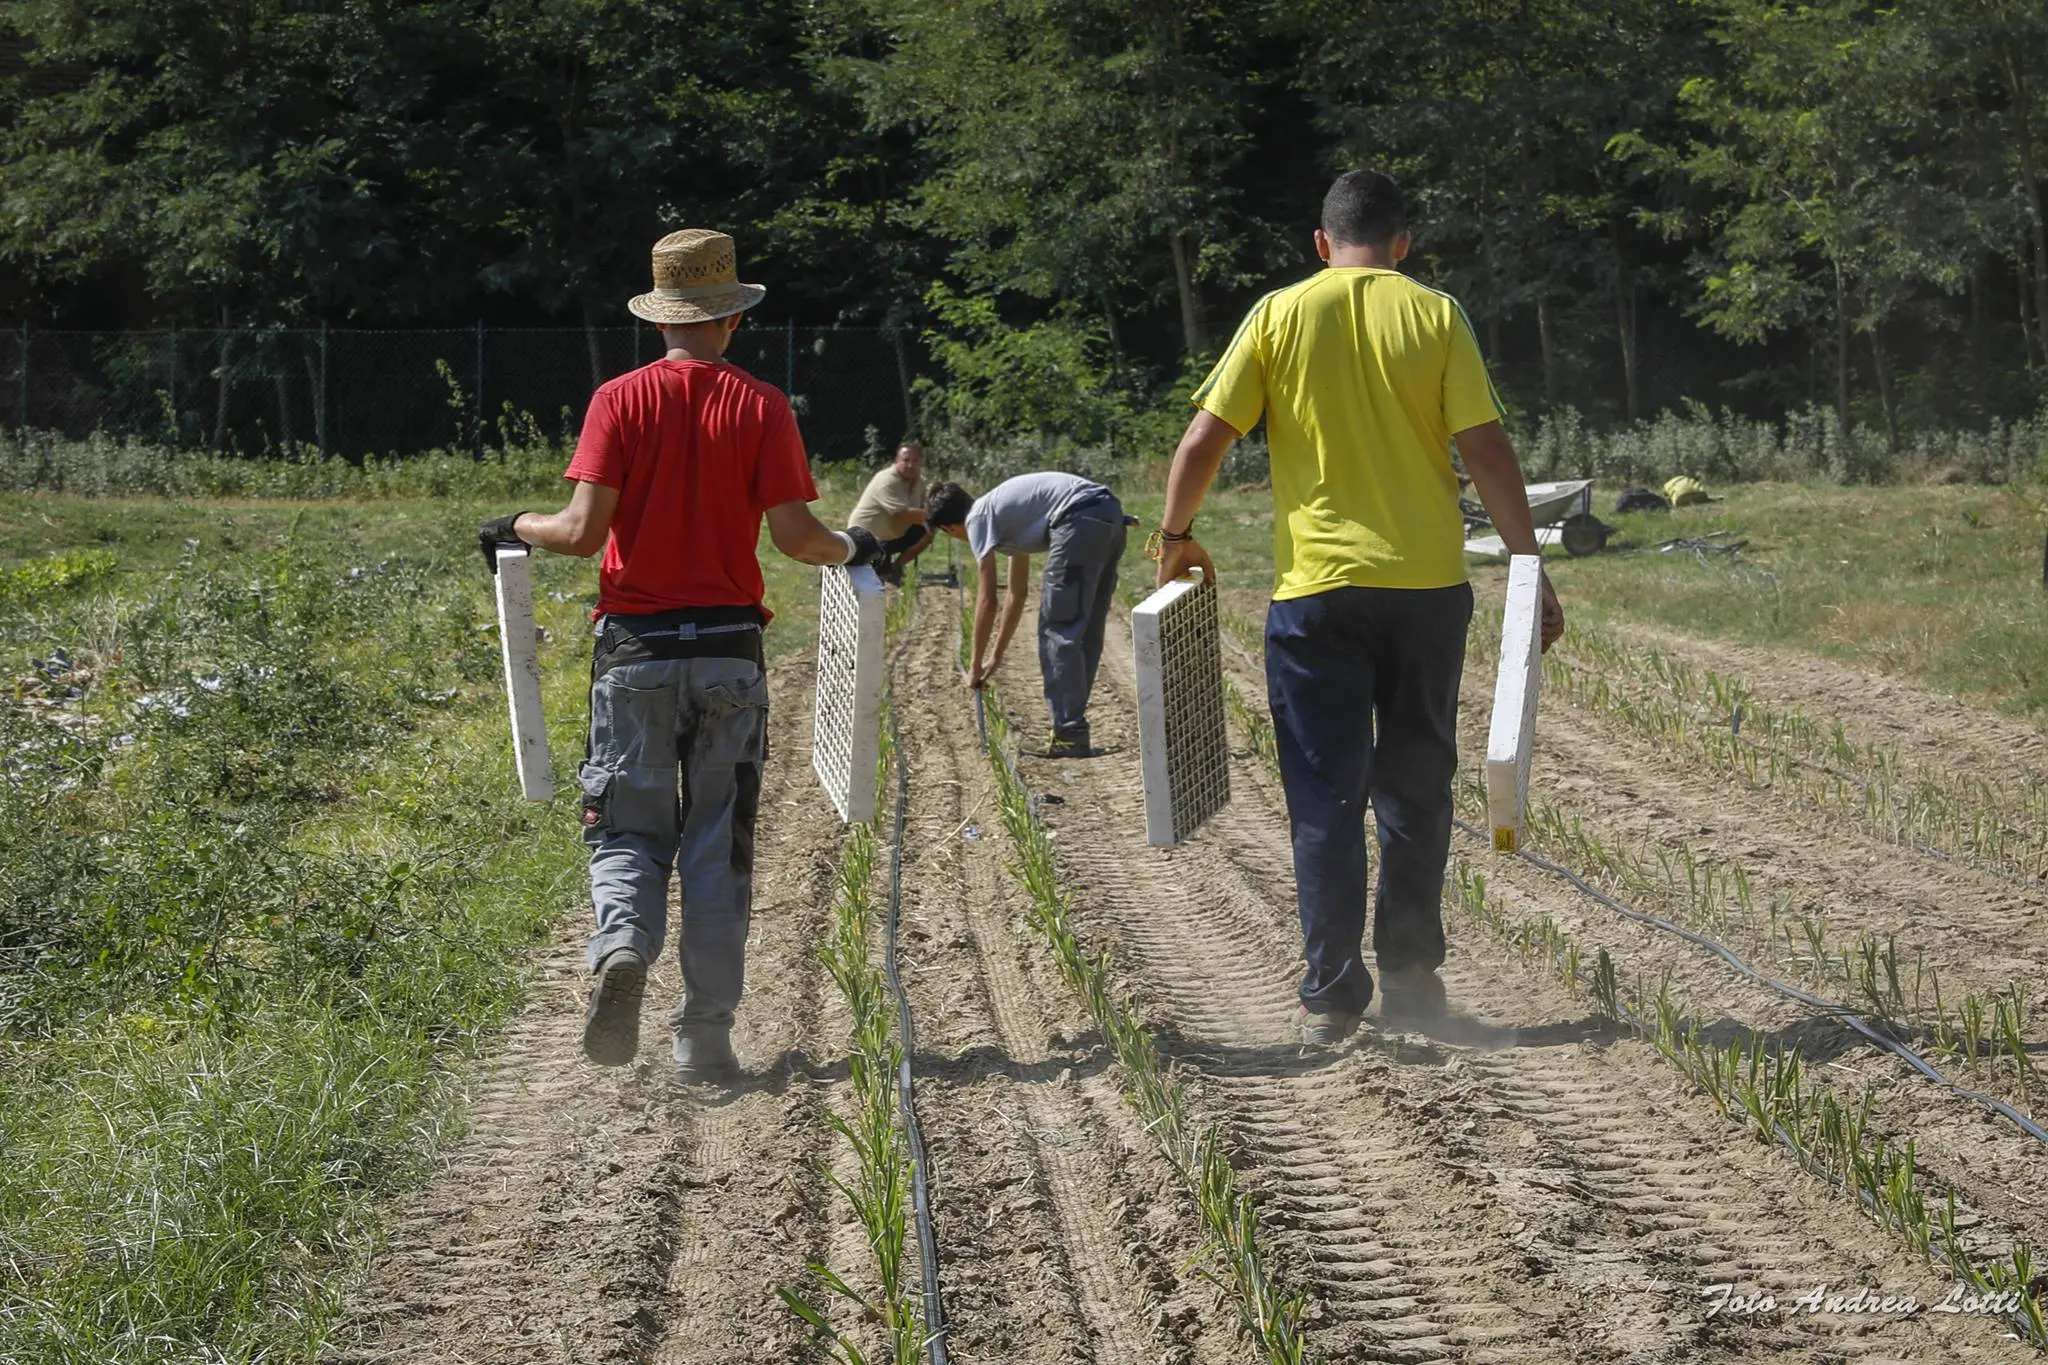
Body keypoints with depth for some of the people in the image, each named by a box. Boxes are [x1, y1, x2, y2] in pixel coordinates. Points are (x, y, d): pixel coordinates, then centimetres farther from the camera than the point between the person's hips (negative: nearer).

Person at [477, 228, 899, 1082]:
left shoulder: (621, 400, -2)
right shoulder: (762, 406, -1)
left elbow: (583, 531, -10)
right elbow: (794, 535, -8)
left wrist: (515, 527, 11)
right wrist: (852, 548, 13)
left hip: (635, 650, 0)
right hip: (729, 651, 0)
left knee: (630, 829, 8)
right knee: (718, 845, 7)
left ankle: (622, 944, -23)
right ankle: (705, 1039, 7)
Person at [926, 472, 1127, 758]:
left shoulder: (978, 518, 6)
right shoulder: (1003, 512, 32)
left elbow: (987, 601, 5)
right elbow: (1017, 592, 40)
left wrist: (975, 665, 15)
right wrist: (996, 656, 45)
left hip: (1081, 519, -9)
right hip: (1111, 512, 9)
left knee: (1059, 629, -2)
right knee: (1087, 629, 16)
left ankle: (1070, 737, -3)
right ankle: (1070, 727, 23)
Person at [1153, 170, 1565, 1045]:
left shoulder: (1279, 316, 1)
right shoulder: (1435, 316, 1)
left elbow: (1204, 439, -2)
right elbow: (1486, 450, -4)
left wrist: (1177, 536, 13)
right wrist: (1530, 566, 2)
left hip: (1315, 588, -1)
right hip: (1428, 586, 1)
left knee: (1325, 796, 4)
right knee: (1415, 785, 15)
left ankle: (1331, 995, 3)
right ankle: (1409, 969, 18)